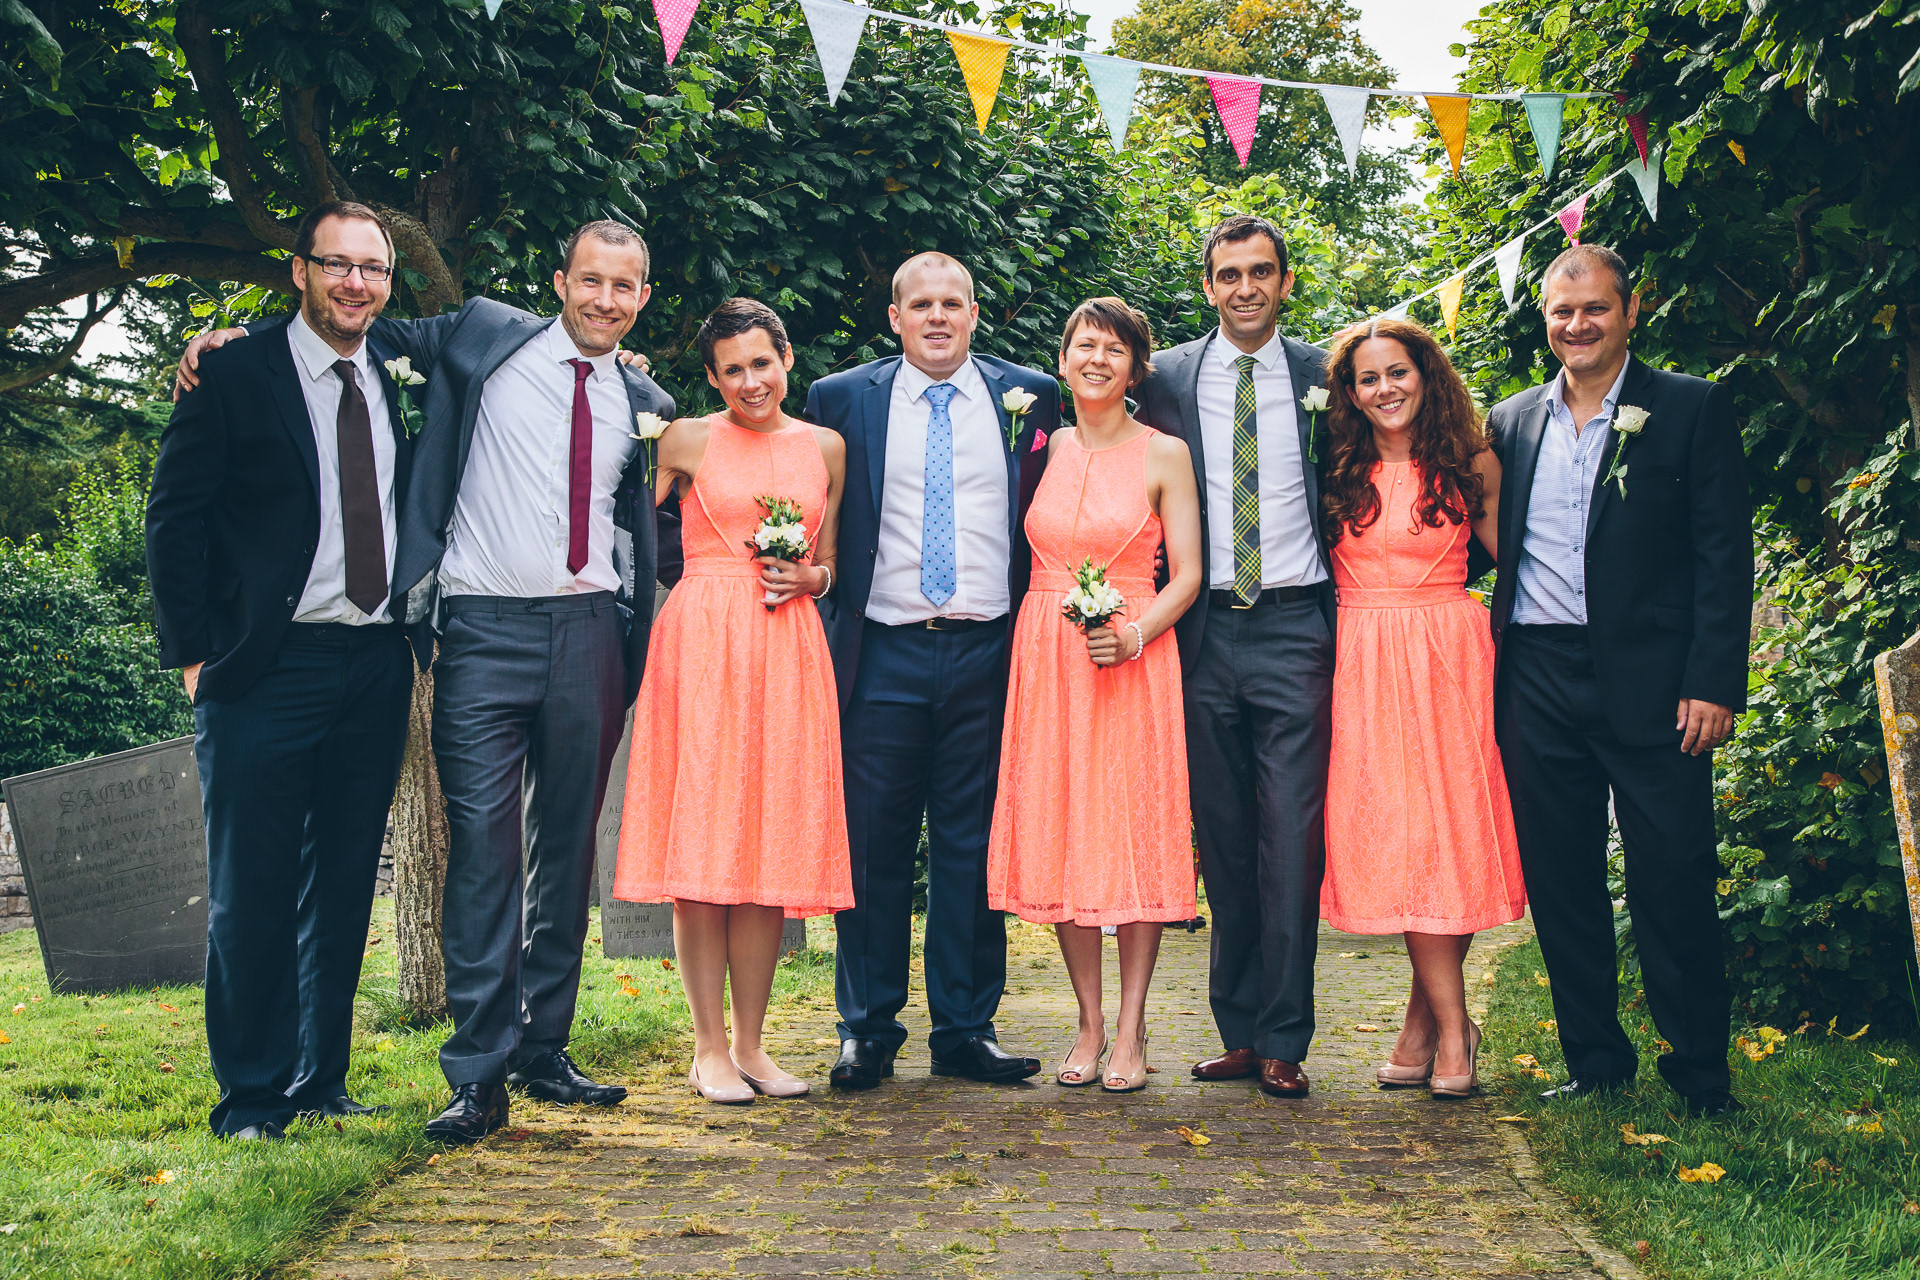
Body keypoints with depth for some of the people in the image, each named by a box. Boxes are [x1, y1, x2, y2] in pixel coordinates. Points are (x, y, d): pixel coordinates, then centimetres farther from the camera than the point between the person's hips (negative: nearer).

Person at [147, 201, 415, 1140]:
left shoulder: (402, 383, 11)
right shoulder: (234, 375, -2)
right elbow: (173, 519, -3)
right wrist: (194, 652, -7)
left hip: (375, 668, 4)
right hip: (268, 669, -4)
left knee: (343, 886, 10)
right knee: (251, 891, 1)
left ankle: (320, 1080, 22)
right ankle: (249, 1094, 13)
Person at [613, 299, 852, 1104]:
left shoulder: (825, 447, 14)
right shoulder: (688, 441, 5)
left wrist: (810, 578, -2)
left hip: (789, 645, 3)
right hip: (701, 641, -3)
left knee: (774, 840, 3)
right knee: (703, 834, -4)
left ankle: (750, 1044, 12)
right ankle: (709, 1046, 5)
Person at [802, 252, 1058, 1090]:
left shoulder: (1029, 397, 9)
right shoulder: (839, 400, 7)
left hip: (989, 653, 1)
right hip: (885, 653, 0)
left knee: (973, 846, 6)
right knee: (873, 846, 2)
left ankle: (966, 1029, 16)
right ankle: (868, 1030, 14)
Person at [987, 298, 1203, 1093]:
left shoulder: (1164, 454, 1)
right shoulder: (1042, 448, 11)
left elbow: (1187, 574, -3)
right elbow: (1021, 559, 14)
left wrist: (1133, 637, -17)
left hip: (1134, 662, -3)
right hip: (1045, 659, 3)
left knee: (1135, 832, -2)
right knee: (1059, 832, 3)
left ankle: (1130, 1032, 7)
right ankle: (1089, 1022, 14)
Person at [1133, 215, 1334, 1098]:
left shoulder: (1324, 376, 6)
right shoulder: (1168, 379, 8)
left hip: (1295, 631, -1)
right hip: (1206, 634, 2)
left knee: (1291, 840, -5)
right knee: (1223, 842, 7)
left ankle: (1283, 1041, 4)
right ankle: (1240, 1032, 16)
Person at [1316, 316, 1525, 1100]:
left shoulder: (1469, 463, 5)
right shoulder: (1338, 472, 9)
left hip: (1448, 658, -1)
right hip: (1364, 665, 1)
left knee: (1448, 828, -3)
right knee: (1389, 834, -4)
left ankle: (1426, 1019, 9)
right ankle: (1450, 1025, 3)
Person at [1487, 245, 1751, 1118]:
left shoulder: (1694, 409, 2)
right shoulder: (1510, 422, 14)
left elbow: (1725, 554, -3)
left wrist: (1713, 683, -11)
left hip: (1649, 683, -4)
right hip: (1537, 682, 4)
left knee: (1673, 881, -1)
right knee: (1559, 881, 8)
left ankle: (1701, 1070, 13)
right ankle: (1595, 1060, 21)